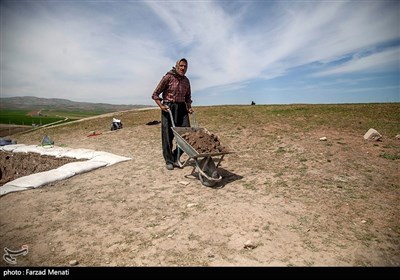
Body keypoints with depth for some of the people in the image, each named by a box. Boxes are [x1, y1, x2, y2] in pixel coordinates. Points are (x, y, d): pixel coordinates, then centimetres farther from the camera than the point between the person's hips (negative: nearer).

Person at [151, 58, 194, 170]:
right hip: (168, 108, -5)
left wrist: (189, 107, 5)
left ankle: (176, 157, 19)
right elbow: (155, 94, -4)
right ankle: (169, 161, 11)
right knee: (167, 135, -2)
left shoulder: (186, 80, 10)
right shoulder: (168, 77, -6)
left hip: (181, 107, 5)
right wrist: (161, 106, -18)